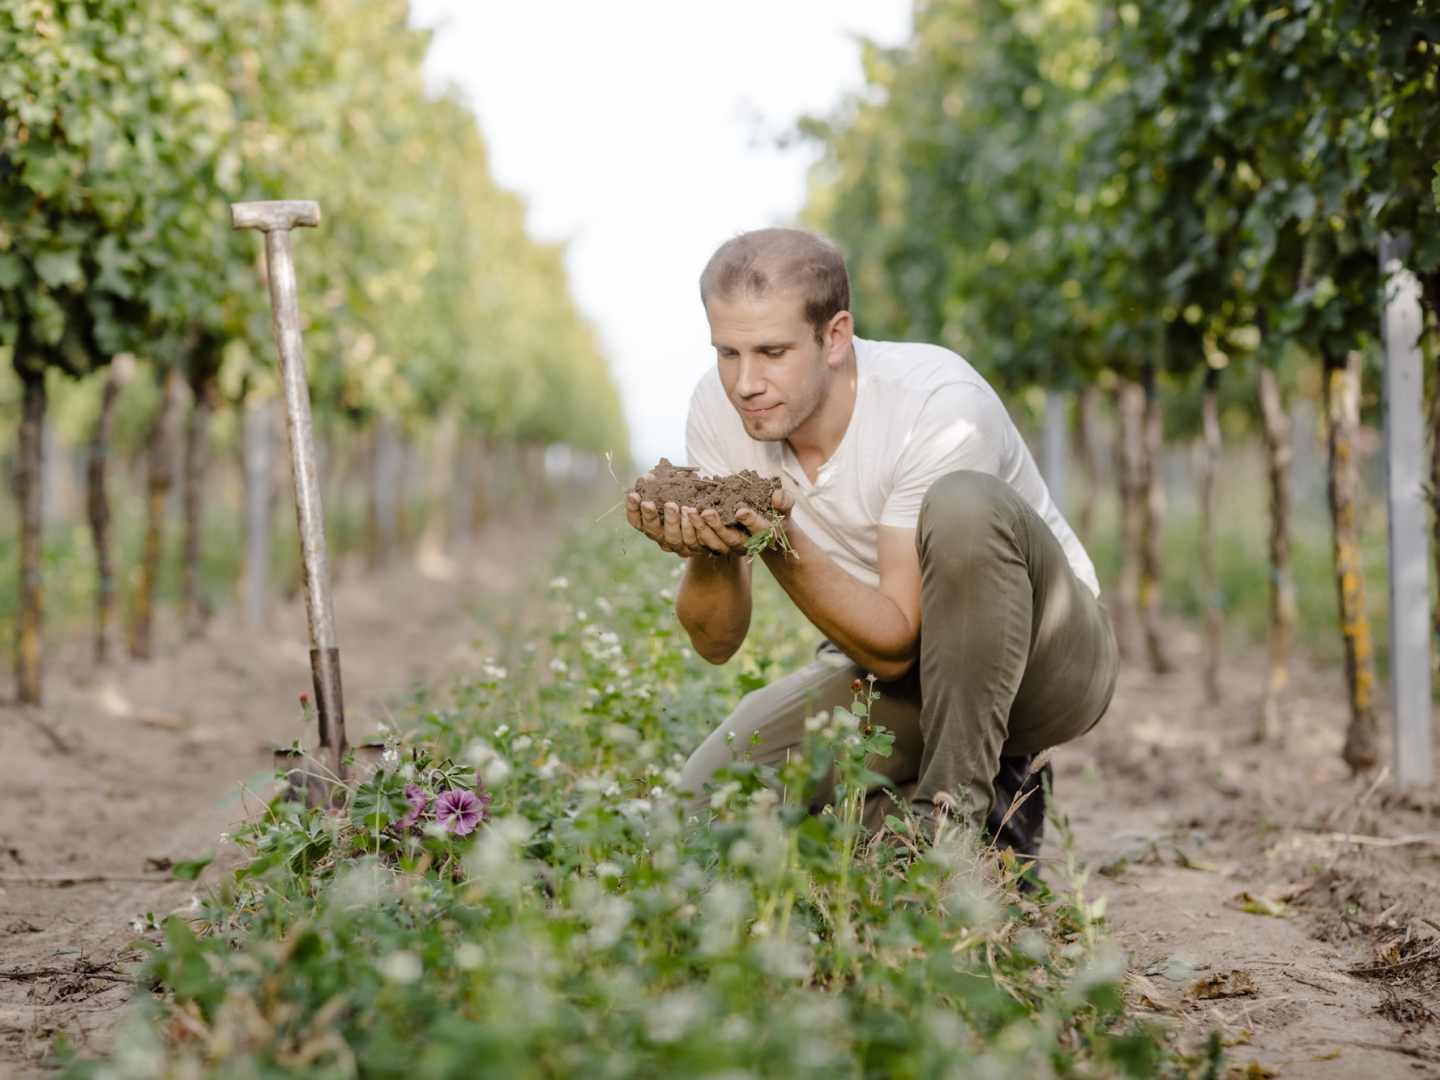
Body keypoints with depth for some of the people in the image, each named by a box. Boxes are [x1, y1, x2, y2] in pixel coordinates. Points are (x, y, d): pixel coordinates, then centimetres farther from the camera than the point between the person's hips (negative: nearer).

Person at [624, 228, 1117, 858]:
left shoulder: (939, 403, -27)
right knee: (704, 807, -16)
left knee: (964, 503, -35)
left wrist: (781, 545, -40)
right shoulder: (719, 407, -11)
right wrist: (709, 550, -30)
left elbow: (897, 644, -27)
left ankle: (963, 807, -23)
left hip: (1044, 658, -5)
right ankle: (916, 797, 7)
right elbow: (716, 643, -9)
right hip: (889, 666, 5)